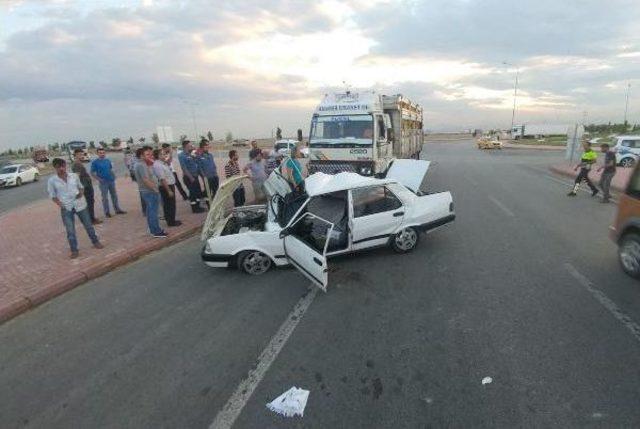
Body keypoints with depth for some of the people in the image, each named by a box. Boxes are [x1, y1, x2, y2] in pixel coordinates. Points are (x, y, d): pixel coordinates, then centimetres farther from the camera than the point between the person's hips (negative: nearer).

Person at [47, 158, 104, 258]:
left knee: (88, 225, 13)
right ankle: (74, 250, 17)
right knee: (70, 231, 3)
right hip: (66, 208, -1)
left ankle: (95, 241, 32)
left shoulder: (74, 176, 0)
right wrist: (58, 202, -15)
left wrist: (81, 193, -7)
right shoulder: (52, 180, -4)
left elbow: (81, 187, 14)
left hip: (80, 205, 1)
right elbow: (52, 195, 3)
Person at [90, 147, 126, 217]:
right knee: (105, 198, 3)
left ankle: (117, 210, 19)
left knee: (114, 196, 11)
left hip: (111, 181, 4)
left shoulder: (108, 160, 7)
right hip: (103, 182, -4)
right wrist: (99, 179, -16)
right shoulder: (95, 162, -6)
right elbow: (92, 173, -5)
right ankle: (107, 212, 11)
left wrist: (113, 176, 2)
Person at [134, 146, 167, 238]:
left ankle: (153, 230, 26)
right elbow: (146, 180, -23)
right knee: (153, 211, -5)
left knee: (151, 211, 16)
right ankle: (157, 231, 0)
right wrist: (155, 189, -18)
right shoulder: (141, 165, -18)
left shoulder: (145, 164, 14)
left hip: (149, 191, 11)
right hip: (149, 192, -11)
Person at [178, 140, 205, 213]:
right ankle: (194, 208, 11)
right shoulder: (182, 156, -12)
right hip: (189, 178, -8)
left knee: (198, 192, 13)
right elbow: (184, 168, -18)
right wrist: (191, 177, -19)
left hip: (195, 176, 8)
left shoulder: (191, 155, 12)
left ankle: (197, 207, 26)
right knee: (192, 193, 0)